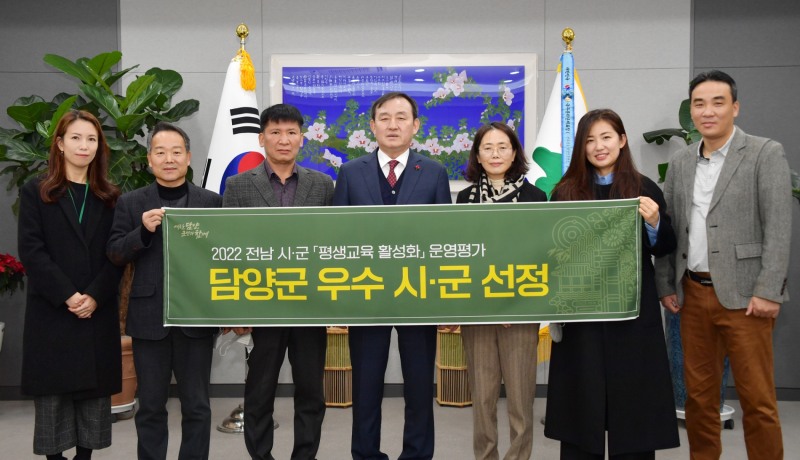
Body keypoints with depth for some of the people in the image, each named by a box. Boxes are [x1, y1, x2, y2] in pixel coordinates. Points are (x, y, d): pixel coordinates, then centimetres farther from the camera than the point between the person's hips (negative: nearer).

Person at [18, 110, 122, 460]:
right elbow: (31, 251, -5)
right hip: (51, 312, -1)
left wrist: (95, 296, -12)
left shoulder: (110, 197, 10)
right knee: (52, 391, 2)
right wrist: (67, 296, -14)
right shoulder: (35, 192, 5)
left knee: (94, 390, 4)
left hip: (98, 312, 2)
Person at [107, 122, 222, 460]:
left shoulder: (211, 201, 4)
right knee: (150, 406, 12)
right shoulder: (131, 203, 5)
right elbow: (115, 255, 2)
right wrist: (143, 230, -14)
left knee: (196, 406, 9)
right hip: (149, 317, 1)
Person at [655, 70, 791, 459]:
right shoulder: (680, 163, 11)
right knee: (699, 394, 12)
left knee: (757, 399, 1)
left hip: (742, 295, -4)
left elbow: (778, 228, -9)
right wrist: (666, 286, 7)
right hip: (692, 294, 5)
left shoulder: (766, 154, -3)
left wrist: (768, 292, -15)